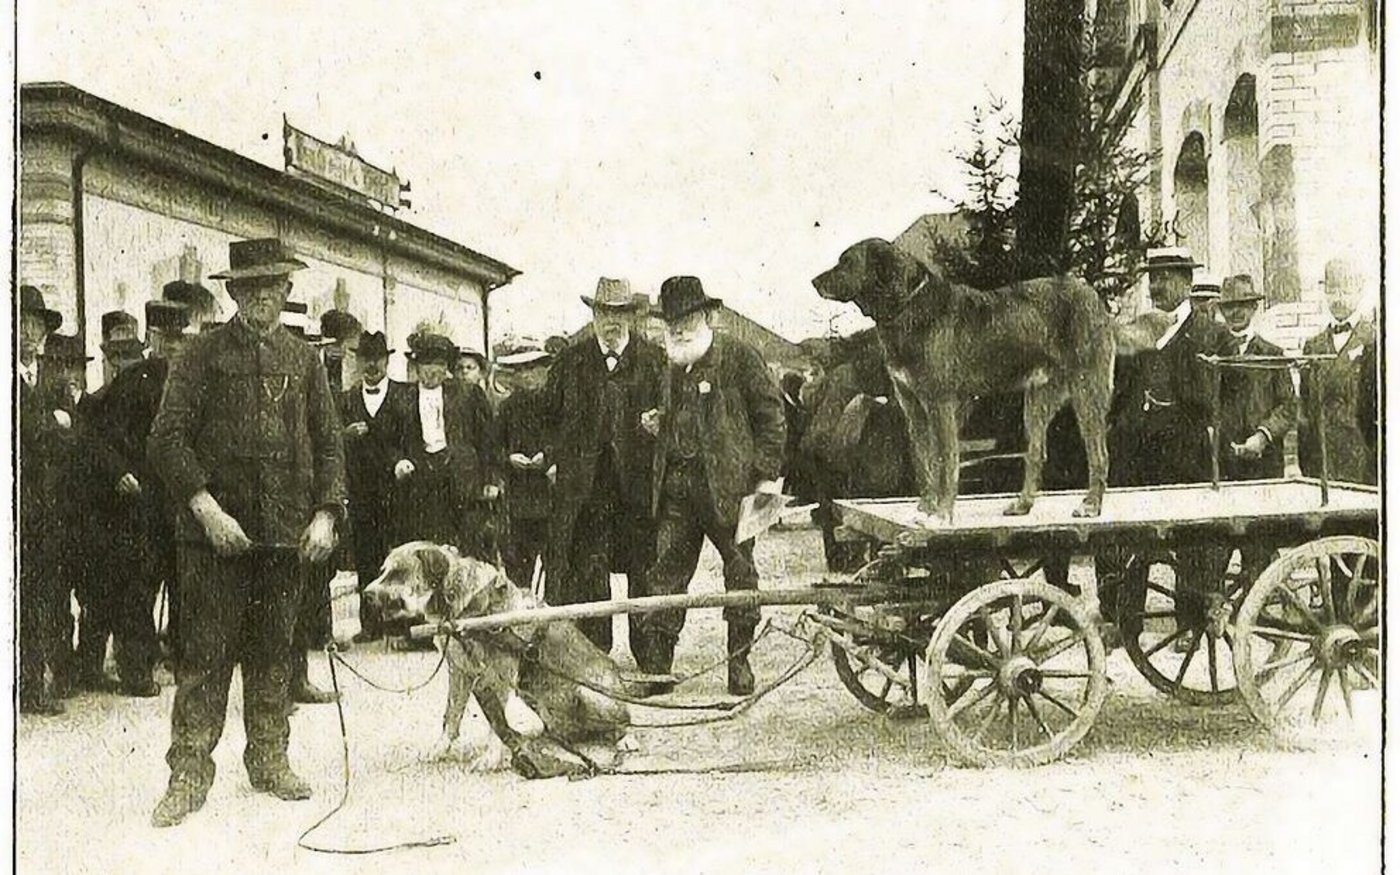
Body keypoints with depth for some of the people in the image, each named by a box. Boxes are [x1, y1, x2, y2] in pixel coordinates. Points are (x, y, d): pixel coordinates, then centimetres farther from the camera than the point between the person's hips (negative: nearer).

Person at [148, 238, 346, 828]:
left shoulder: (304, 361, 13)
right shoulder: (203, 356, 2)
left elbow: (328, 443, 13)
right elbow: (168, 440, -5)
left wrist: (325, 514, 0)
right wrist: (206, 509, -15)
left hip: (288, 533, 3)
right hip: (216, 532, -3)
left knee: (273, 655, 11)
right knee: (205, 655, -4)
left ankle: (268, 761, 22)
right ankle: (189, 774, 2)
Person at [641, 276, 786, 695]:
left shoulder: (738, 356, -1)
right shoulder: (671, 369, 18)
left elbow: (770, 412, -3)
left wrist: (769, 474, -8)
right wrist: (656, 425, 7)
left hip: (728, 484, -5)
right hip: (676, 485, 5)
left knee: (740, 571, 3)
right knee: (666, 573, 2)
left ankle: (740, 662, 14)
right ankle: (656, 666, 6)